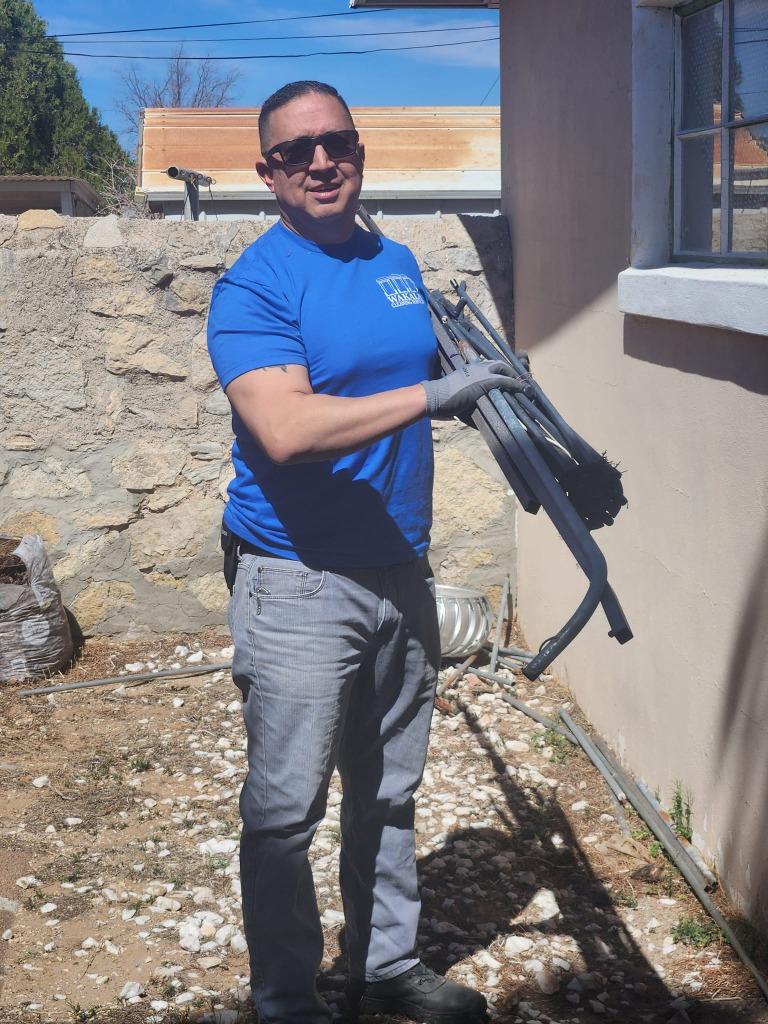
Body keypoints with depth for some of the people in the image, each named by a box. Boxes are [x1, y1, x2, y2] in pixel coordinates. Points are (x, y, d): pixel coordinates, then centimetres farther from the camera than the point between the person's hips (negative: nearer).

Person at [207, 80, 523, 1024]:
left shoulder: (398, 264, 10)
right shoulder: (254, 287, -13)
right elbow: (287, 430, -28)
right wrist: (431, 395, -28)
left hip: (400, 574, 7)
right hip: (299, 587, -7)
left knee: (389, 794, 18)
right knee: (286, 811, 0)